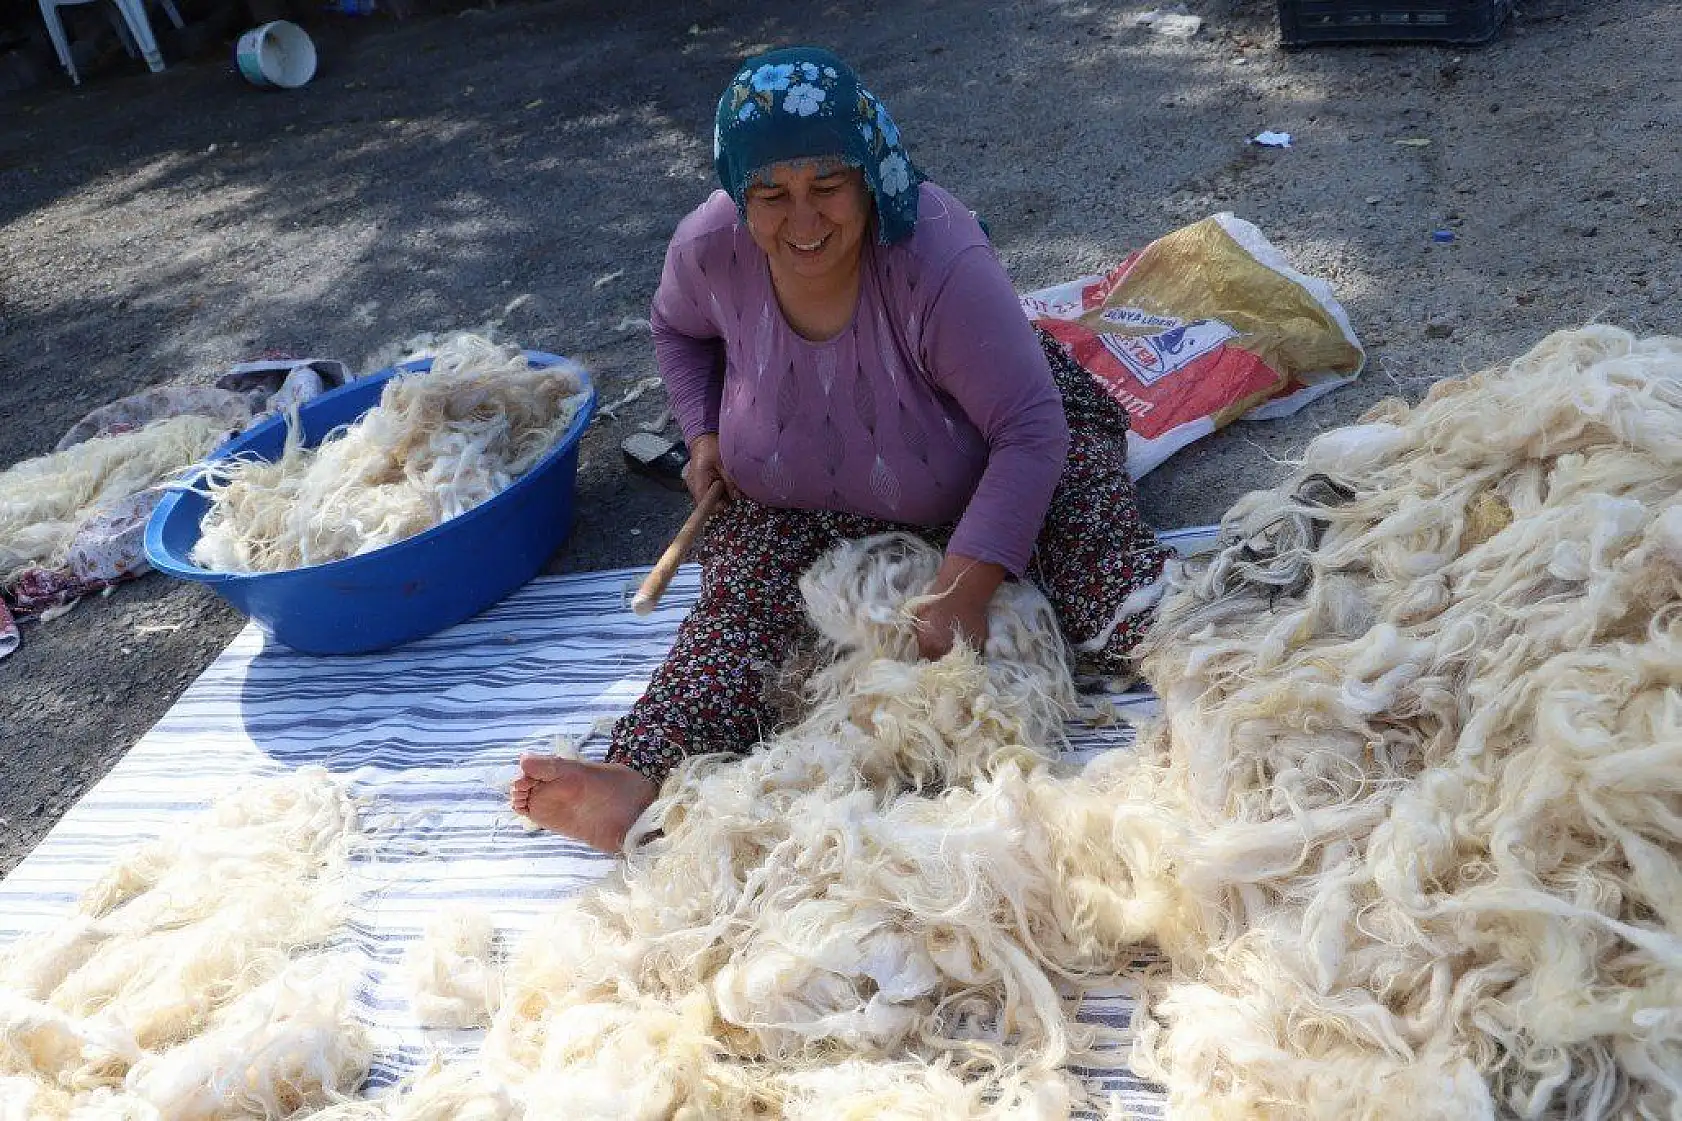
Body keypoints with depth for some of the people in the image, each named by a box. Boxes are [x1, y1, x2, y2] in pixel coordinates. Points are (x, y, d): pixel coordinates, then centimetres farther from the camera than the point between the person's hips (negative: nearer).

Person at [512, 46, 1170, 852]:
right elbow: (679, 329, 6)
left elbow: (1031, 431, -34)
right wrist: (704, 433, -8)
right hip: (800, 497, 2)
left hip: (992, 474, -1)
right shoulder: (709, 247, -22)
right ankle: (639, 780, -35)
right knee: (738, 605, -24)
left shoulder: (938, 258, -36)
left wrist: (965, 588, -41)